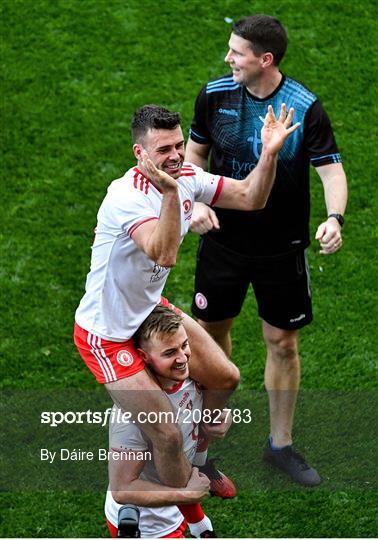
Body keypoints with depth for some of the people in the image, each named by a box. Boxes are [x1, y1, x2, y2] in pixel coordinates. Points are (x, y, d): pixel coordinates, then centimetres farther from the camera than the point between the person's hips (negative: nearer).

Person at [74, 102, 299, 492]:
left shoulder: (187, 177, -6)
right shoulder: (126, 197, -31)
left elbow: (250, 199, -1)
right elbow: (164, 255, -45)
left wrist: (269, 154, -18)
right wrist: (170, 192, -56)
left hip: (150, 310, 9)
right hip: (106, 334, -9)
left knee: (225, 377, 16)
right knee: (167, 436, -12)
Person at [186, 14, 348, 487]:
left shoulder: (304, 108, -16)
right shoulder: (215, 94, -6)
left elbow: (331, 169, -14)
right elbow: (196, 151, 7)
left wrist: (334, 218, -33)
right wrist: (197, 201, -9)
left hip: (282, 247, -2)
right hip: (223, 236, 2)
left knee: (283, 343, 5)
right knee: (212, 329, 12)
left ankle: (280, 444, 22)